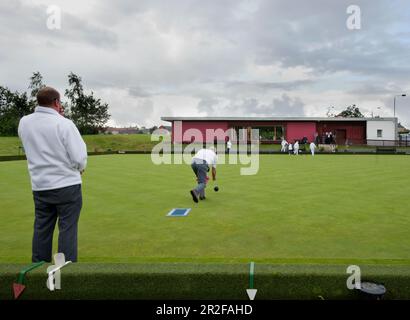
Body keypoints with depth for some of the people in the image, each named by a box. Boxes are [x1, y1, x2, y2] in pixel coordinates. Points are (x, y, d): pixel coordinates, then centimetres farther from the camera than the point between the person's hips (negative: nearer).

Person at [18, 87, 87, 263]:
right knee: (67, 228, 4)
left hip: (39, 187, 5)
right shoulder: (64, 124, -16)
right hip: (67, 185, -5)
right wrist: (80, 168, 8)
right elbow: (79, 157, -16)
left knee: (41, 228, 15)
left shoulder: (24, 123, 1)